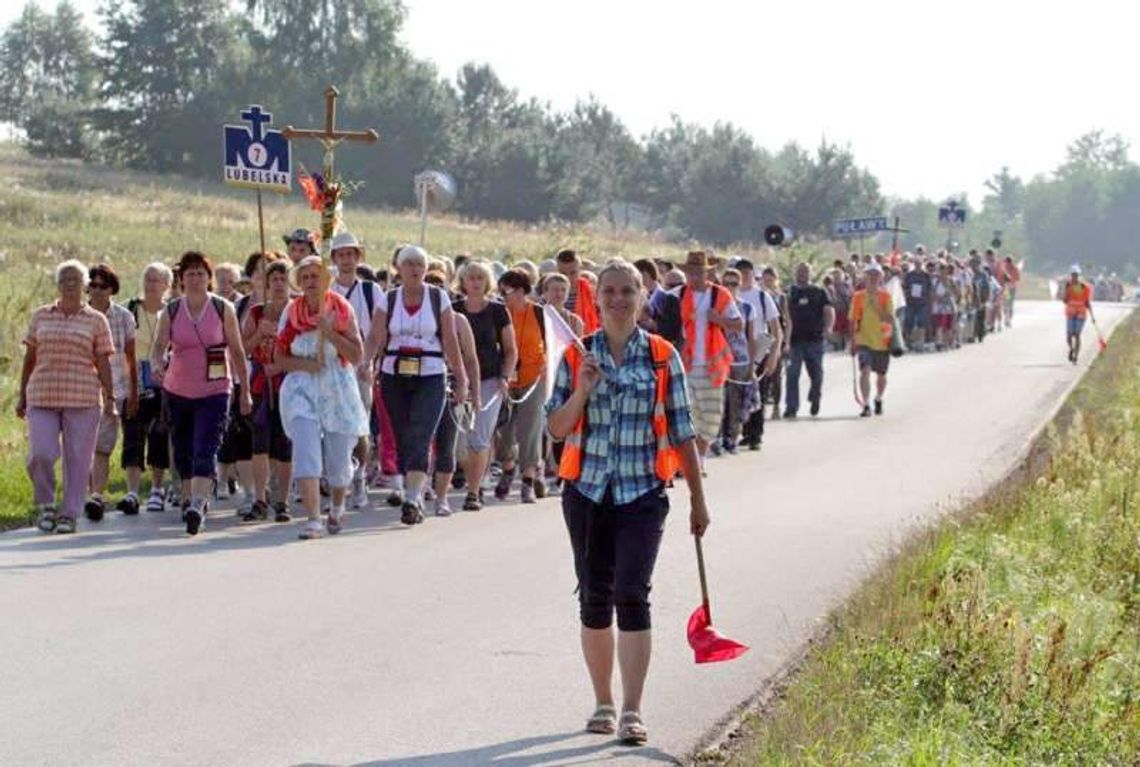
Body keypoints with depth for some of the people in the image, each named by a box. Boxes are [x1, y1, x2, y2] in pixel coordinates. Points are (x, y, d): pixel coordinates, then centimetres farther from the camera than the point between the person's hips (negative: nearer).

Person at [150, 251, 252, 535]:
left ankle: (197, 506, -28)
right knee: (183, 452, 13)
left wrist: (245, 391, 4)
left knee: (205, 451, -17)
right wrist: (156, 365, -30)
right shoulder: (170, 312, 3)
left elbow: (237, 351, 3)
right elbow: (158, 345, -6)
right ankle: (188, 499, 32)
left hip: (215, 392, -3)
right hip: (178, 392, 3)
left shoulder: (223, 309, -1)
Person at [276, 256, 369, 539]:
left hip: (338, 391, 0)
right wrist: (303, 363, -13)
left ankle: (337, 508, 38)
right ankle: (313, 520, -18)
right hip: (302, 390, 0)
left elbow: (357, 355, -6)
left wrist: (330, 332, -18)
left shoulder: (340, 308, -1)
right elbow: (279, 357, 7)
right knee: (305, 454, -16)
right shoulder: (292, 311, 3)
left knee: (338, 458, 9)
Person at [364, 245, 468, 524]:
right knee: (402, 437, 6)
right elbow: (375, 338, -2)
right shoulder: (389, 299, 6)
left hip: (430, 378, -2)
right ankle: (413, 494, 19)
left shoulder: (438, 298, 3)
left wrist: (461, 380, 1)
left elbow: (450, 342, 3)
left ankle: (412, 499, -22)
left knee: (419, 438, -15)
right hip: (394, 376, 2)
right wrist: (362, 360, -21)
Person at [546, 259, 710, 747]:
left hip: (643, 492, -2)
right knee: (594, 598, 8)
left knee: (631, 595, -13)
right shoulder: (576, 356, 5)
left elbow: (681, 432, 4)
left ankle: (632, 712, -12)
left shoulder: (663, 356, 1)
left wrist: (698, 500, 5)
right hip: (587, 490, 2)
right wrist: (583, 391, -14)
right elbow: (556, 428, 3)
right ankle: (603, 704, 22)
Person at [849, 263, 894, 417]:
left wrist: (876, 306, -21)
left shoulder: (886, 296, -2)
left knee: (881, 375, 14)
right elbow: (853, 321, 5)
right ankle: (866, 405, -20)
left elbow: (890, 320, -10)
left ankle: (878, 400, 40)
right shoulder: (858, 296, 0)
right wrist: (853, 341, 1)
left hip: (882, 341, 1)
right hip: (864, 340, -1)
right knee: (865, 370, -20)